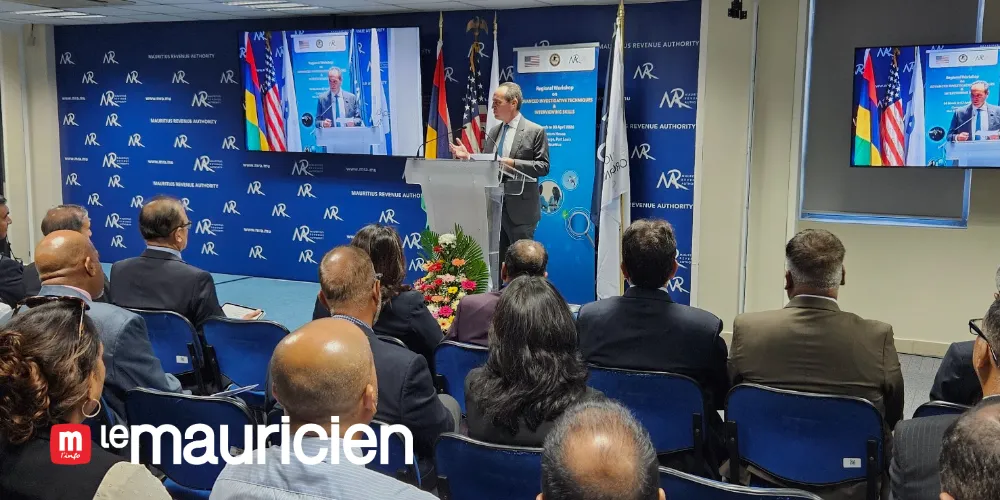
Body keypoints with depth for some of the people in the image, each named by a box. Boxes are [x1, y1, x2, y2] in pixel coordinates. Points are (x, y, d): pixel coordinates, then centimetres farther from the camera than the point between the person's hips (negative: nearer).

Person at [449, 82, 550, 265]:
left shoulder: (535, 131, -5)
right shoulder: (494, 132, 15)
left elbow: (543, 166, -11)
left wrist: (512, 163, -20)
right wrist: (468, 156, -2)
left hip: (519, 208, -6)